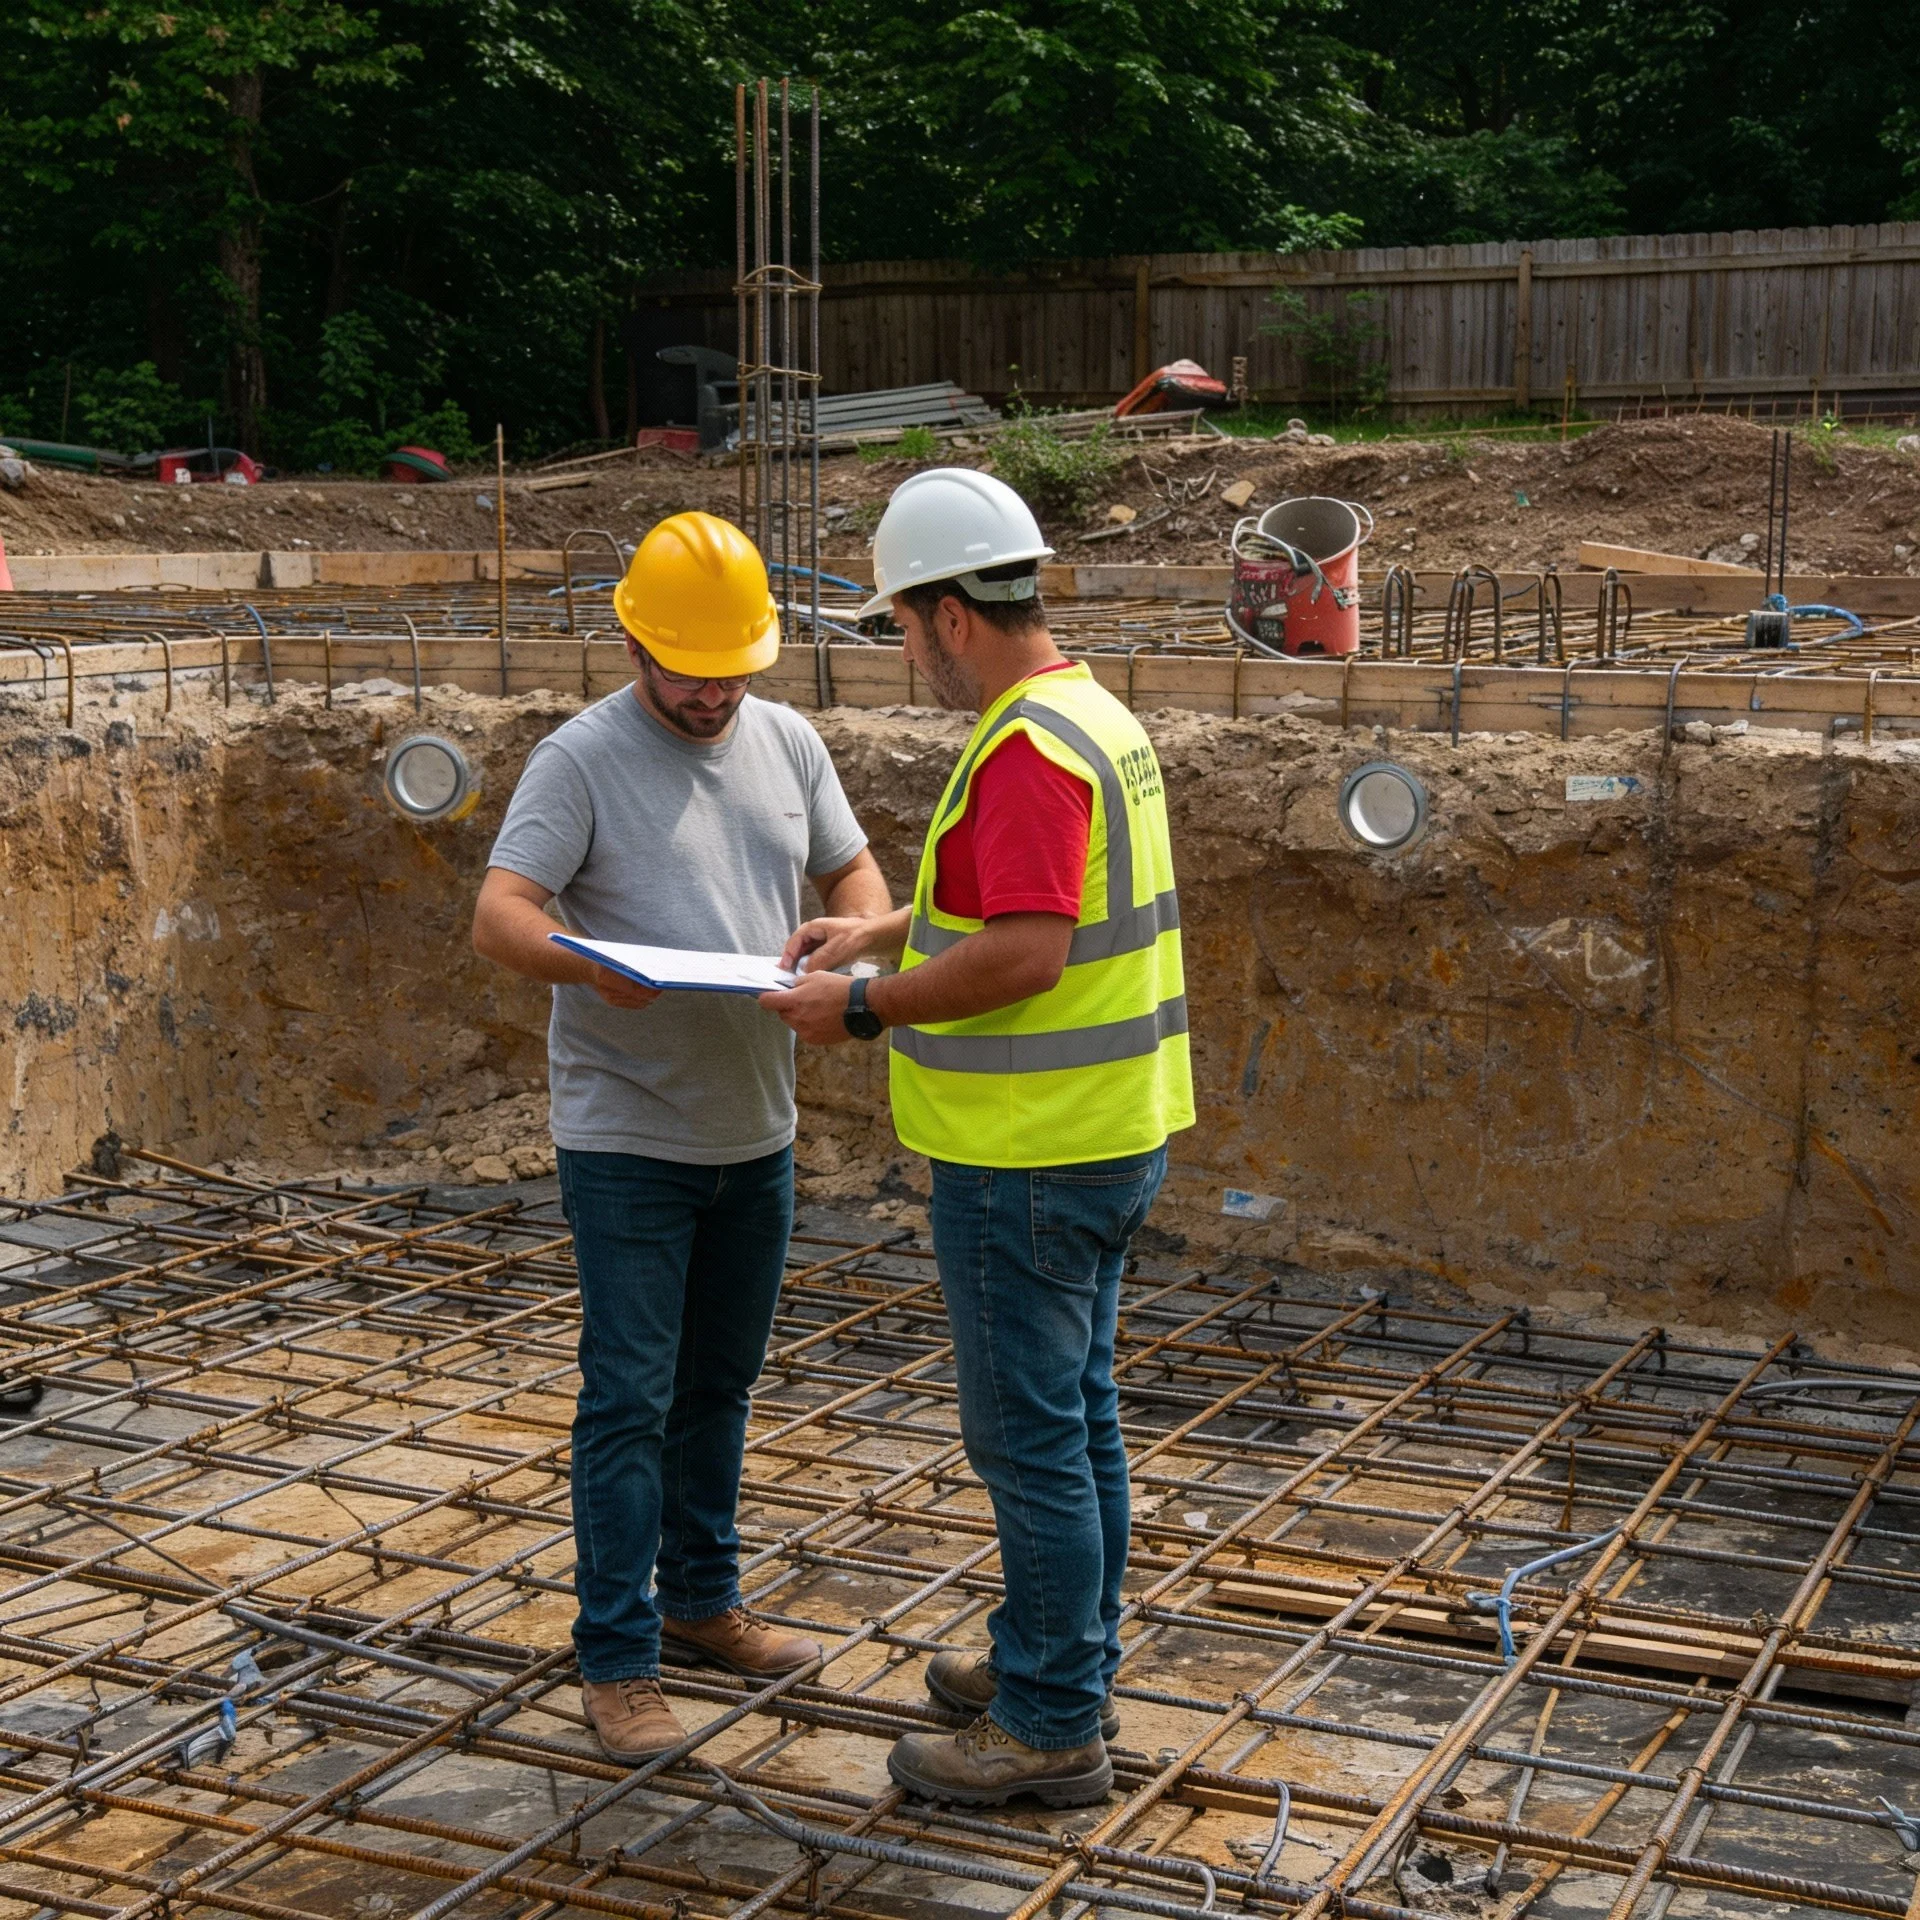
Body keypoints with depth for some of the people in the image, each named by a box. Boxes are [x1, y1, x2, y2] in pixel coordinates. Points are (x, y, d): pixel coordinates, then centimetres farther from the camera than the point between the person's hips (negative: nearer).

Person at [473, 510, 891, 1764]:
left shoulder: (786, 742, 7)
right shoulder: (582, 759, -10)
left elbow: (852, 869, 15)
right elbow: (499, 918, -17)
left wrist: (855, 931, -10)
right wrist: (591, 963, -39)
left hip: (756, 1129, 6)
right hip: (628, 1137, -6)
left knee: (721, 1382, 17)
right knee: (631, 1400, -3)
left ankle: (702, 1601, 32)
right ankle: (618, 1657, 7)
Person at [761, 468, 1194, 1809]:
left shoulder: (1028, 747, -21)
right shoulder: (1095, 715, 11)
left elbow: (1027, 953, -28)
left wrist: (861, 1012, -18)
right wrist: (884, 933, 19)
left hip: (1030, 1155, -10)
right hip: (1107, 1132, 10)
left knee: (1032, 1436, 1)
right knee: (1078, 1417, 19)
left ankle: (1053, 1730, 12)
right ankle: (1065, 1661, 33)